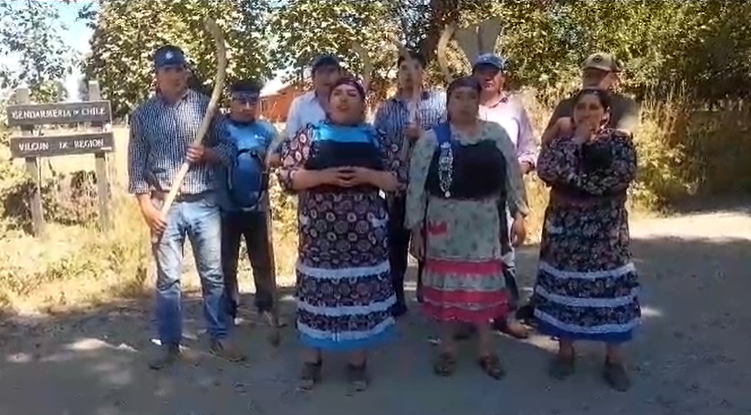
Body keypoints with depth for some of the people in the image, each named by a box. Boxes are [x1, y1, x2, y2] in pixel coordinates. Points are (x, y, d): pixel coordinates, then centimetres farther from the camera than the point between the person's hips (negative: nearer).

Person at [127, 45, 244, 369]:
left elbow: (229, 148, 6)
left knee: (214, 274, 7)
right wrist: (147, 207, -7)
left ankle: (220, 338, 20)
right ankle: (170, 345, 19)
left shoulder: (205, 105, 4)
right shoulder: (143, 114, 3)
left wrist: (207, 153, -15)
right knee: (167, 279, 6)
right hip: (165, 206, 0)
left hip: (205, 204, 1)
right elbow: (136, 165, 1)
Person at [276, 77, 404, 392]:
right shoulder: (309, 136, 5)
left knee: (363, 292, 5)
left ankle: (357, 362, 21)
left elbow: (399, 179, 6)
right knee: (317, 293, 4)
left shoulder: (375, 139, 9)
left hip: (364, 232, 1)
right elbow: (286, 176, -2)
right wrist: (323, 176, -15)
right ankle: (312, 359, 22)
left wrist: (367, 176, -11)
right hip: (320, 231, -1)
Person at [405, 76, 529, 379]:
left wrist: (519, 214, 3)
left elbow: (513, 175, 7)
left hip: (485, 222, 2)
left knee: (485, 282, 10)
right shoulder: (431, 139, -4)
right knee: (447, 281, 9)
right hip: (445, 222, -1)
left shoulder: (496, 134, 3)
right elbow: (416, 186, -4)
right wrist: (416, 228, -5)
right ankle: (447, 348, 24)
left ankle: (486, 349, 25)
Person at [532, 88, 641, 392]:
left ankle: (614, 359, 17)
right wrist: (576, 140, -13)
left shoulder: (620, 141, 1)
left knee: (610, 287, 3)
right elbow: (546, 171, -16)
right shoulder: (561, 141, 4)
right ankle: (565, 351, 23)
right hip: (564, 227, 1)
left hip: (606, 228, -1)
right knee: (564, 286, 6)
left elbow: (623, 175, -17)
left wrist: (571, 178, -15)